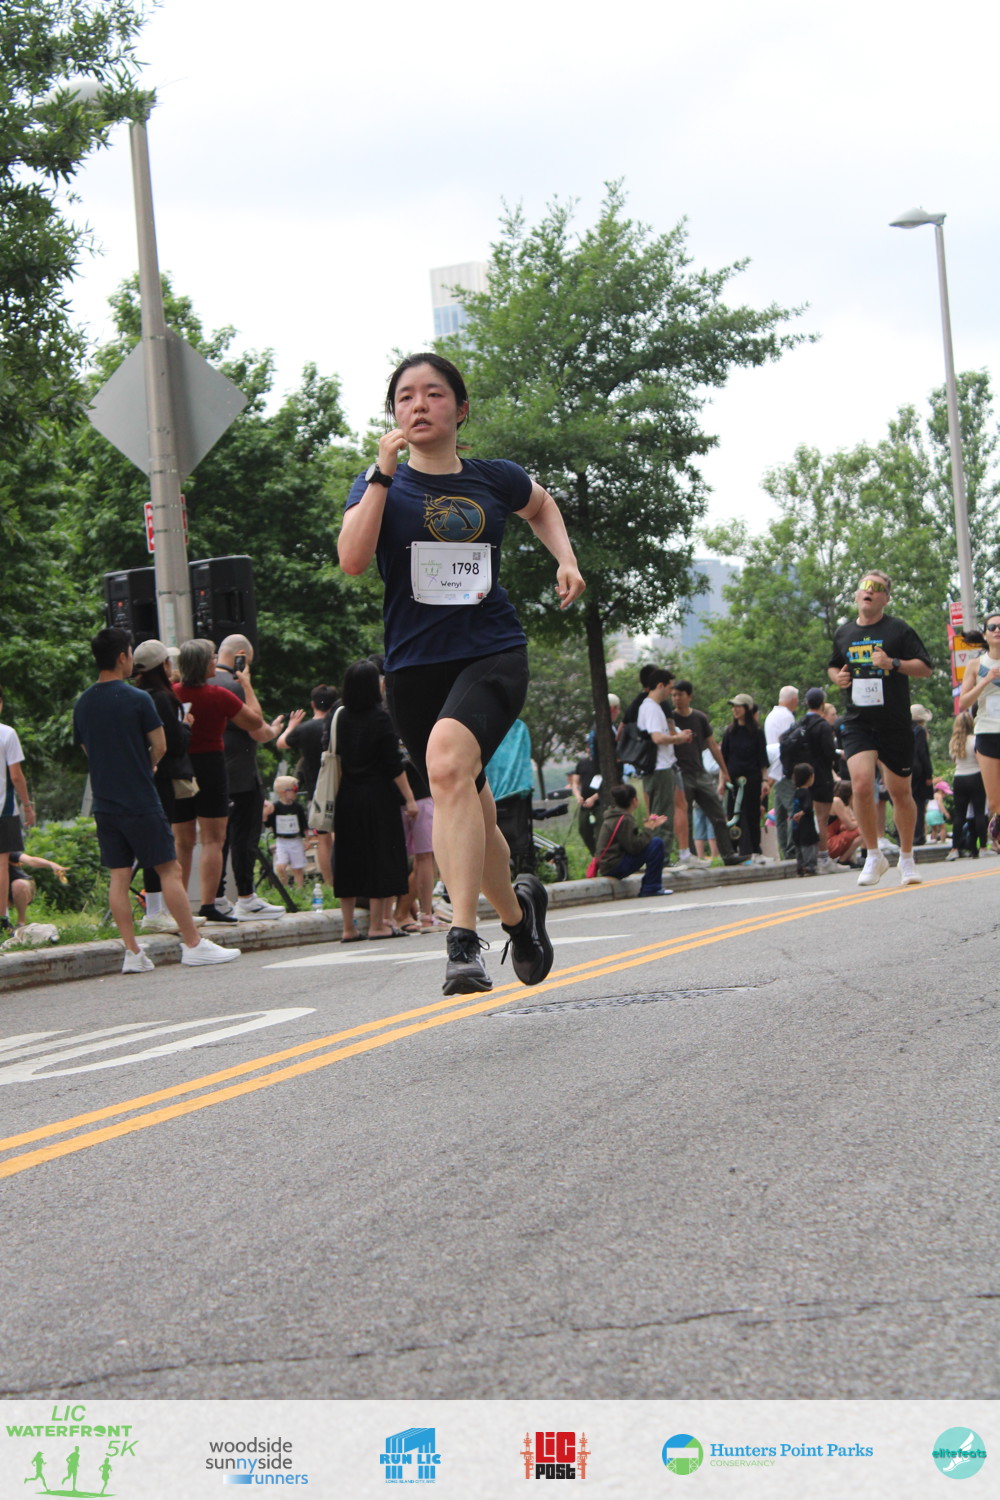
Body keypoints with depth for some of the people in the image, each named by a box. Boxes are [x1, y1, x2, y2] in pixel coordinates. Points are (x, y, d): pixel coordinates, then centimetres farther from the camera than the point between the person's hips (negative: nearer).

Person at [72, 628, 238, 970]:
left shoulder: (82, 704, 7)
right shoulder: (137, 699, -10)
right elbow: (160, 746, -5)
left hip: (104, 803, 6)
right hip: (140, 802, -6)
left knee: (119, 877, 5)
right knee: (170, 869, -1)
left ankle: (132, 952, 3)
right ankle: (193, 944, 1)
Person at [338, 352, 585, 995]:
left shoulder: (495, 479, 8)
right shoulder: (380, 484, 4)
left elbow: (543, 506, 31)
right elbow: (352, 559, -14)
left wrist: (566, 560, 14)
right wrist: (383, 473, -17)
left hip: (493, 654, -2)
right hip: (416, 662, 2)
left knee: (448, 761, -31)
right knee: (470, 812, 10)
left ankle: (464, 937, -34)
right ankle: (518, 910, 40)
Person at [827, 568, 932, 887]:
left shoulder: (899, 630, 0)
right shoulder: (844, 633, 11)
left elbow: (925, 667, -2)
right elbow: (833, 666, 28)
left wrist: (894, 664, -17)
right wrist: (837, 676, 5)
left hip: (895, 724, -2)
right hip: (858, 722, 2)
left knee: (900, 792, 6)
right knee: (862, 784, -18)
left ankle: (907, 858, 25)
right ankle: (873, 857, -4)